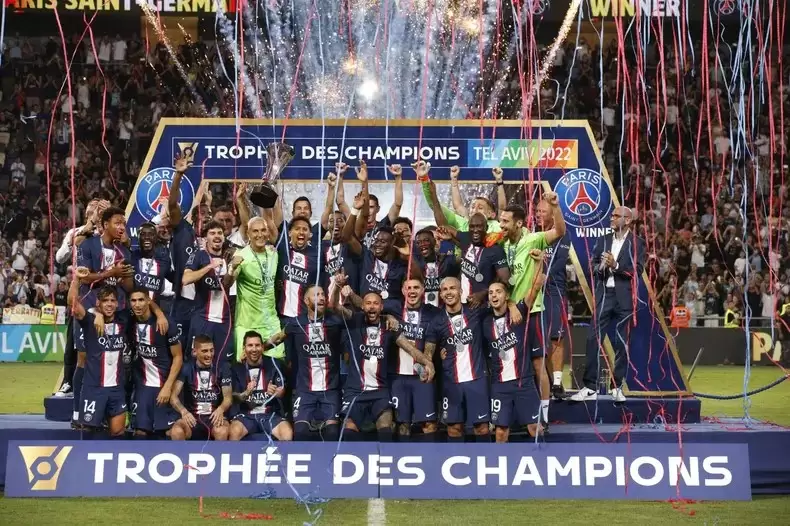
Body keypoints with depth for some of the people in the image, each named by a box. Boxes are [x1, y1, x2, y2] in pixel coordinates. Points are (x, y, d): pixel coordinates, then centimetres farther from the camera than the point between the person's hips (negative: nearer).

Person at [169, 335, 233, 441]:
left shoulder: (222, 367, 0)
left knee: (221, 431, -36)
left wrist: (220, 409, -28)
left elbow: (228, 397, -3)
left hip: (214, 417, 0)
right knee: (176, 432, -33)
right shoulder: (186, 368, 0)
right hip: (192, 417, 1)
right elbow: (174, 396, -8)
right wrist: (183, 411, -31)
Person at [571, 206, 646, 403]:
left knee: (622, 342, 4)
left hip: (624, 297, -3)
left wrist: (616, 265, -18)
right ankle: (590, 387, -3)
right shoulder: (603, 241, 14)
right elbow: (593, 265, 11)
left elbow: (637, 270, -8)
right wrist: (600, 267, -10)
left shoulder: (636, 243, 1)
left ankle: (617, 387, 13)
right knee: (594, 339, -5)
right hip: (604, 294, 3)